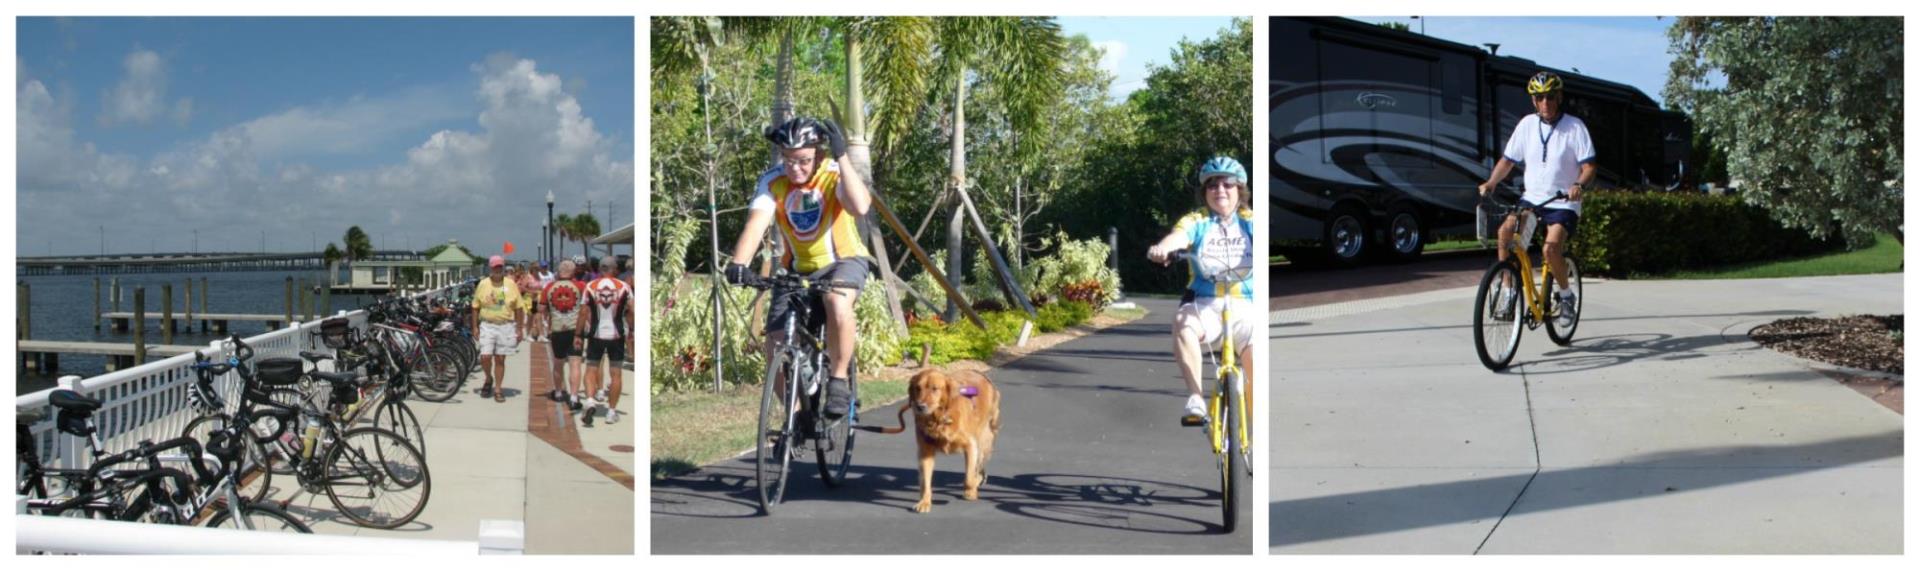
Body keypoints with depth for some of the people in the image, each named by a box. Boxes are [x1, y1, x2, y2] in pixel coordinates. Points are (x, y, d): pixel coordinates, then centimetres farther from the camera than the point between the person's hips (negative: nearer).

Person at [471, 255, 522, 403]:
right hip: (487, 325, 0)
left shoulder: (511, 285, 1)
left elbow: (518, 309, 5)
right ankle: (489, 379, 22)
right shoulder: (483, 285, 2)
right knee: (485, 357, -8)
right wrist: (475, 328, 2)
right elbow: (476, 308, 7)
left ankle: (497, 390, 15)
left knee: (500, 359, 5)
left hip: (505, 326, 0)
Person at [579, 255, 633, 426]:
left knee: (591, 369, 11)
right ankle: (612, 411, 12)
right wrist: (631, 331, 9)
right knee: (615, 373, 9)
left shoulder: (590, 286, -4)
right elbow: (632, 312, -5)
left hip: (596, 334, 0)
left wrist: (578, 334, 3)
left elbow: (584, 313, -5)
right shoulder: (624, 287, -5)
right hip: (616, 335, 0)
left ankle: (591, 401, -11)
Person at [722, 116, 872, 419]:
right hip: (799, 269, 3)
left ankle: (839, 380, -16)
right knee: (776, 345, -9)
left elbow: (860, 207, -38)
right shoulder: (773, 181, -12)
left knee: (837, 303, -37)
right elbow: (757, 222, -27)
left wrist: (842, 158, -39)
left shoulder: (834, 175, -18)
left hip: (844, 261, -3)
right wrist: (738, 264, -44)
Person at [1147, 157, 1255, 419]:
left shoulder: (1249, 221, 6)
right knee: (1183, 322, -35)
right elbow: (1178, 236, -18)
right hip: (1204, 303, -1)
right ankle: (1195, 397, -33)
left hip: (1244, 304, 1)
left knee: (1256, 366, -14)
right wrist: (1162, 248, -42)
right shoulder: (1196, 222, 4)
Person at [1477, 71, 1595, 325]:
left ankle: (1566, 296, 1)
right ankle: (1510, 291, -10)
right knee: (1505, 230, -23)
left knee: (1552, 247, -26)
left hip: (1563, 203, -4)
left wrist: (1579, 185, -31)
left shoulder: (1574, 126, -8)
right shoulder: (1527, 125, 2)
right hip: (1531, 198, 4)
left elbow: (1588, 166, -10)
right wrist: (1490, 183, -11)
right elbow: (1508, 160, 6)